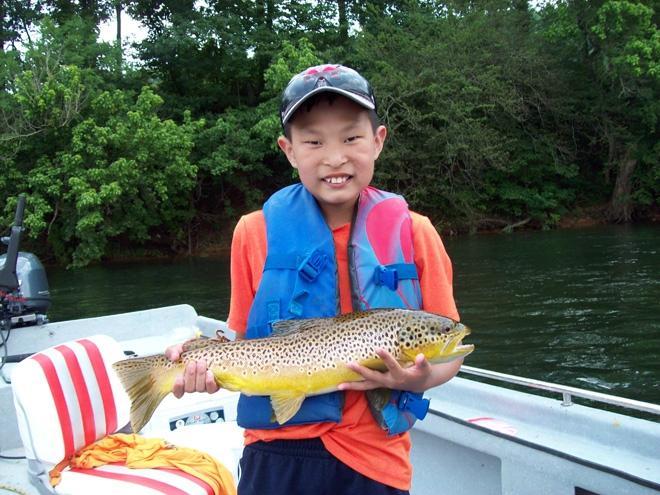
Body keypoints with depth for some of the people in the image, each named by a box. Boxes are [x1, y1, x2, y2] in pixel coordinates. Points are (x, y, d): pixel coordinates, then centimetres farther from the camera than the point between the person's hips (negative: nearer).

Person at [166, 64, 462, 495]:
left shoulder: (413, 233, -6)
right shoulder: (257, 232, -5)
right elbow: (247, 345, 5)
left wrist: (420, 378, -20)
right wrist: (208, 363, -15)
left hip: (373, 458, 0)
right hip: (276, 457, 1)